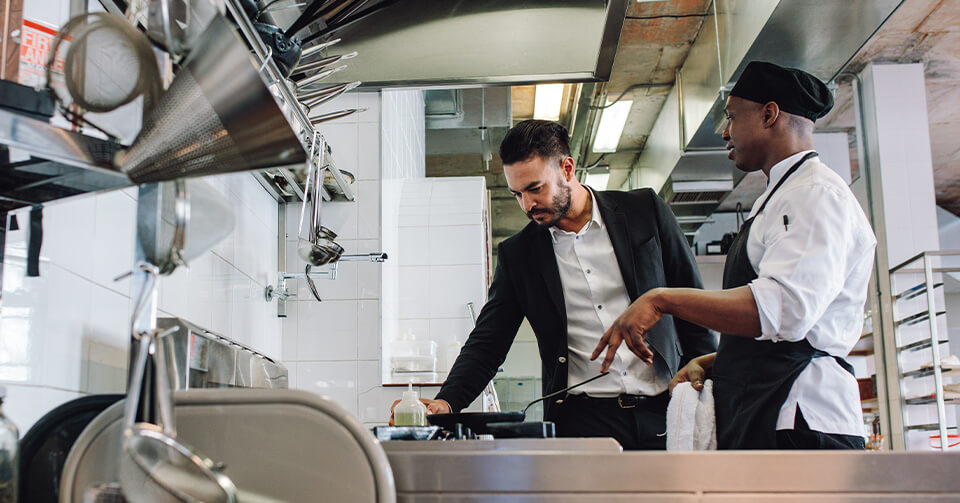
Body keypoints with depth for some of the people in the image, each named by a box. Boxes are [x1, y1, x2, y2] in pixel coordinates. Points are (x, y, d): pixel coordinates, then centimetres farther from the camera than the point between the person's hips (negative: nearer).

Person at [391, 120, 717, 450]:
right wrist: (446, 403, -11)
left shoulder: (645, 211, 4)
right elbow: (487, 343, 6)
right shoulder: (516, 255, 6)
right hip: (582, 420, 0)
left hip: (662, 412, 0)